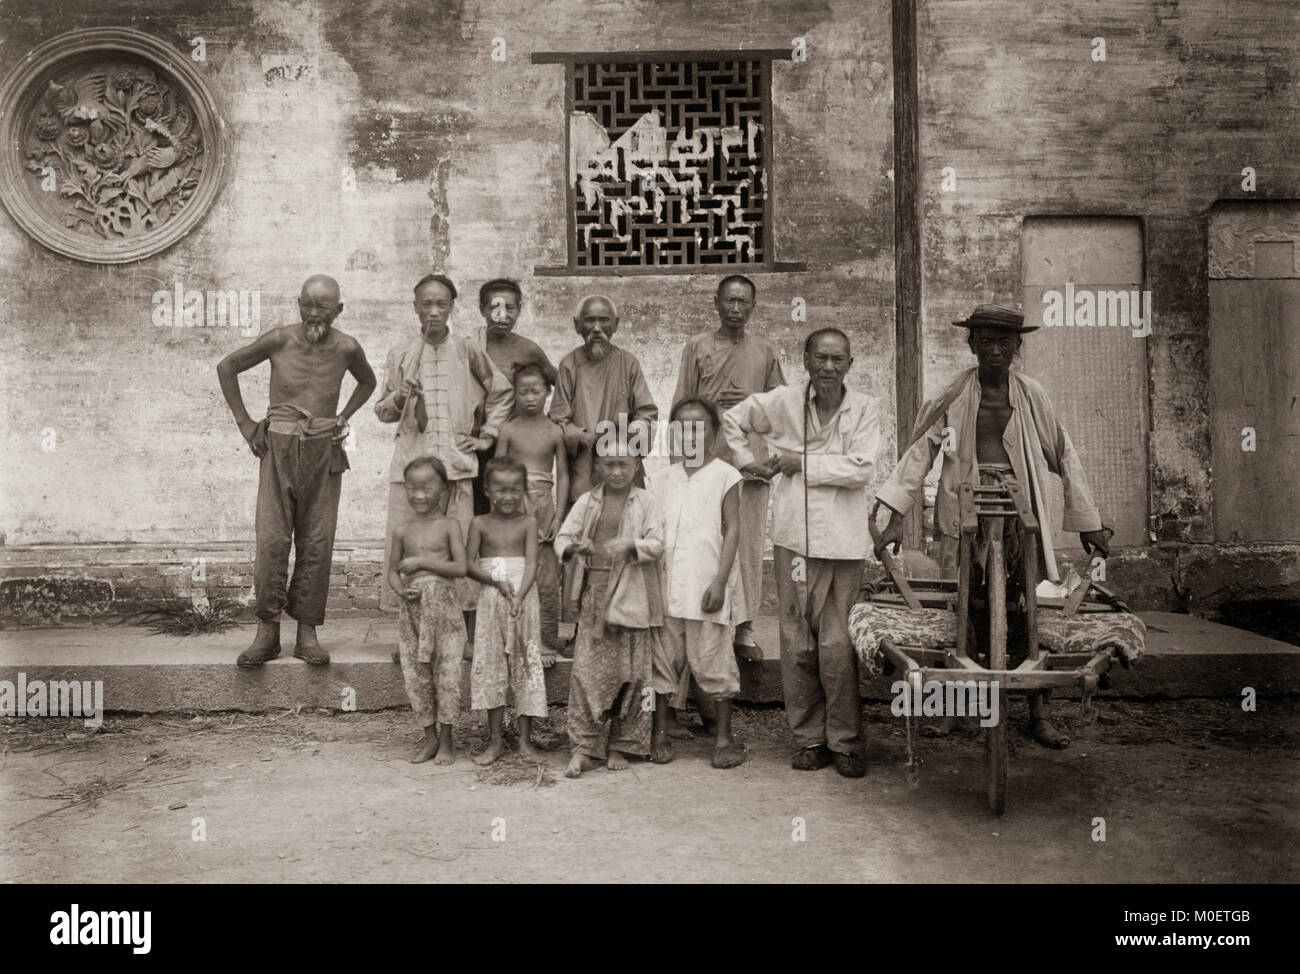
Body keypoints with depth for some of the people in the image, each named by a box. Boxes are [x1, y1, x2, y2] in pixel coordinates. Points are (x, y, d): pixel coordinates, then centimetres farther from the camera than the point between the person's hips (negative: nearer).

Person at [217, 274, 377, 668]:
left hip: (324, 452, 1)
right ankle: (267, 631, 0)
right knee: (271, 539, -8)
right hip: (279, 448, -1)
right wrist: (244, 423, 5)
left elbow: (367, 382, 22)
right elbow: (226, 367, 9)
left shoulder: (347, 348, -1)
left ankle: (307, 632, 7)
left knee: (317, 543, 0)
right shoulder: (279, 340, -5)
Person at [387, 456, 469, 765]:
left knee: (446, 672, -1)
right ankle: (429, 736, 22)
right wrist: (400, 589, -8)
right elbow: (392, 571, 13)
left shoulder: (449, 526, -2)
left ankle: (446, 739, 14)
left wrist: (422, 562, -15)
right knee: (415, 673, 7)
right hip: (412, 609, 4)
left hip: (443, 606, -3)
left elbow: (460, 568, -10)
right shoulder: (402, 531, 8)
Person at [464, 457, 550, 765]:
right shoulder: (480, 523, 3)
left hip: (523, 599, -1)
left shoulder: (528, 522, 0)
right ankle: (495, 741, 16)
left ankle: (525, 740, 12)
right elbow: (470, 565, -3)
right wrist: (497, 582, -19)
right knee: (490, 665, 5)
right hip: (490, 601, 1)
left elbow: (531, 563, -9)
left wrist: (519, 595, -23)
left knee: (526, 665, 2)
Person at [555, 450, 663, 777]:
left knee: (631, 673, 3)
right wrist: (572, 547, -18)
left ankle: (619, 747, 16)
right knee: (587, 670, -4)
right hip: (594, 594, 1)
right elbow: (562, 537, 5)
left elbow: (656, 544, -4)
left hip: (631, 599, -1)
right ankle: (584, 748, 3)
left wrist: (631, 545, -24)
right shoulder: (586, 502, 10)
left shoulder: (645, 501, 4)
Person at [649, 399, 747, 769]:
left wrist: (720, 581, -10)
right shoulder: (664, 478, 11)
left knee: (712, 659, 1)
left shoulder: (724, 475, 0)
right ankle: (660, 733, 20)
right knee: (662, 658, 8)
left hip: (705, 585, -4)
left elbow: (732, 530, -3)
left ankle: (724, 736, 14)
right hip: (665, 585, 4)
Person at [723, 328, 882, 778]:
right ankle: (809, 738, 17)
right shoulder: (782, 402, 4)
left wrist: (802, 462, -8)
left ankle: (845, 741, 13)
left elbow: (861, 468, -10)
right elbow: (732, 419, 20)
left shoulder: (864, 409, 1)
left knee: (837, 645, -1)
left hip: (844, 539, -1)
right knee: (797, 643, 4)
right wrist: (747, 461, 11)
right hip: (794, 535, 1)